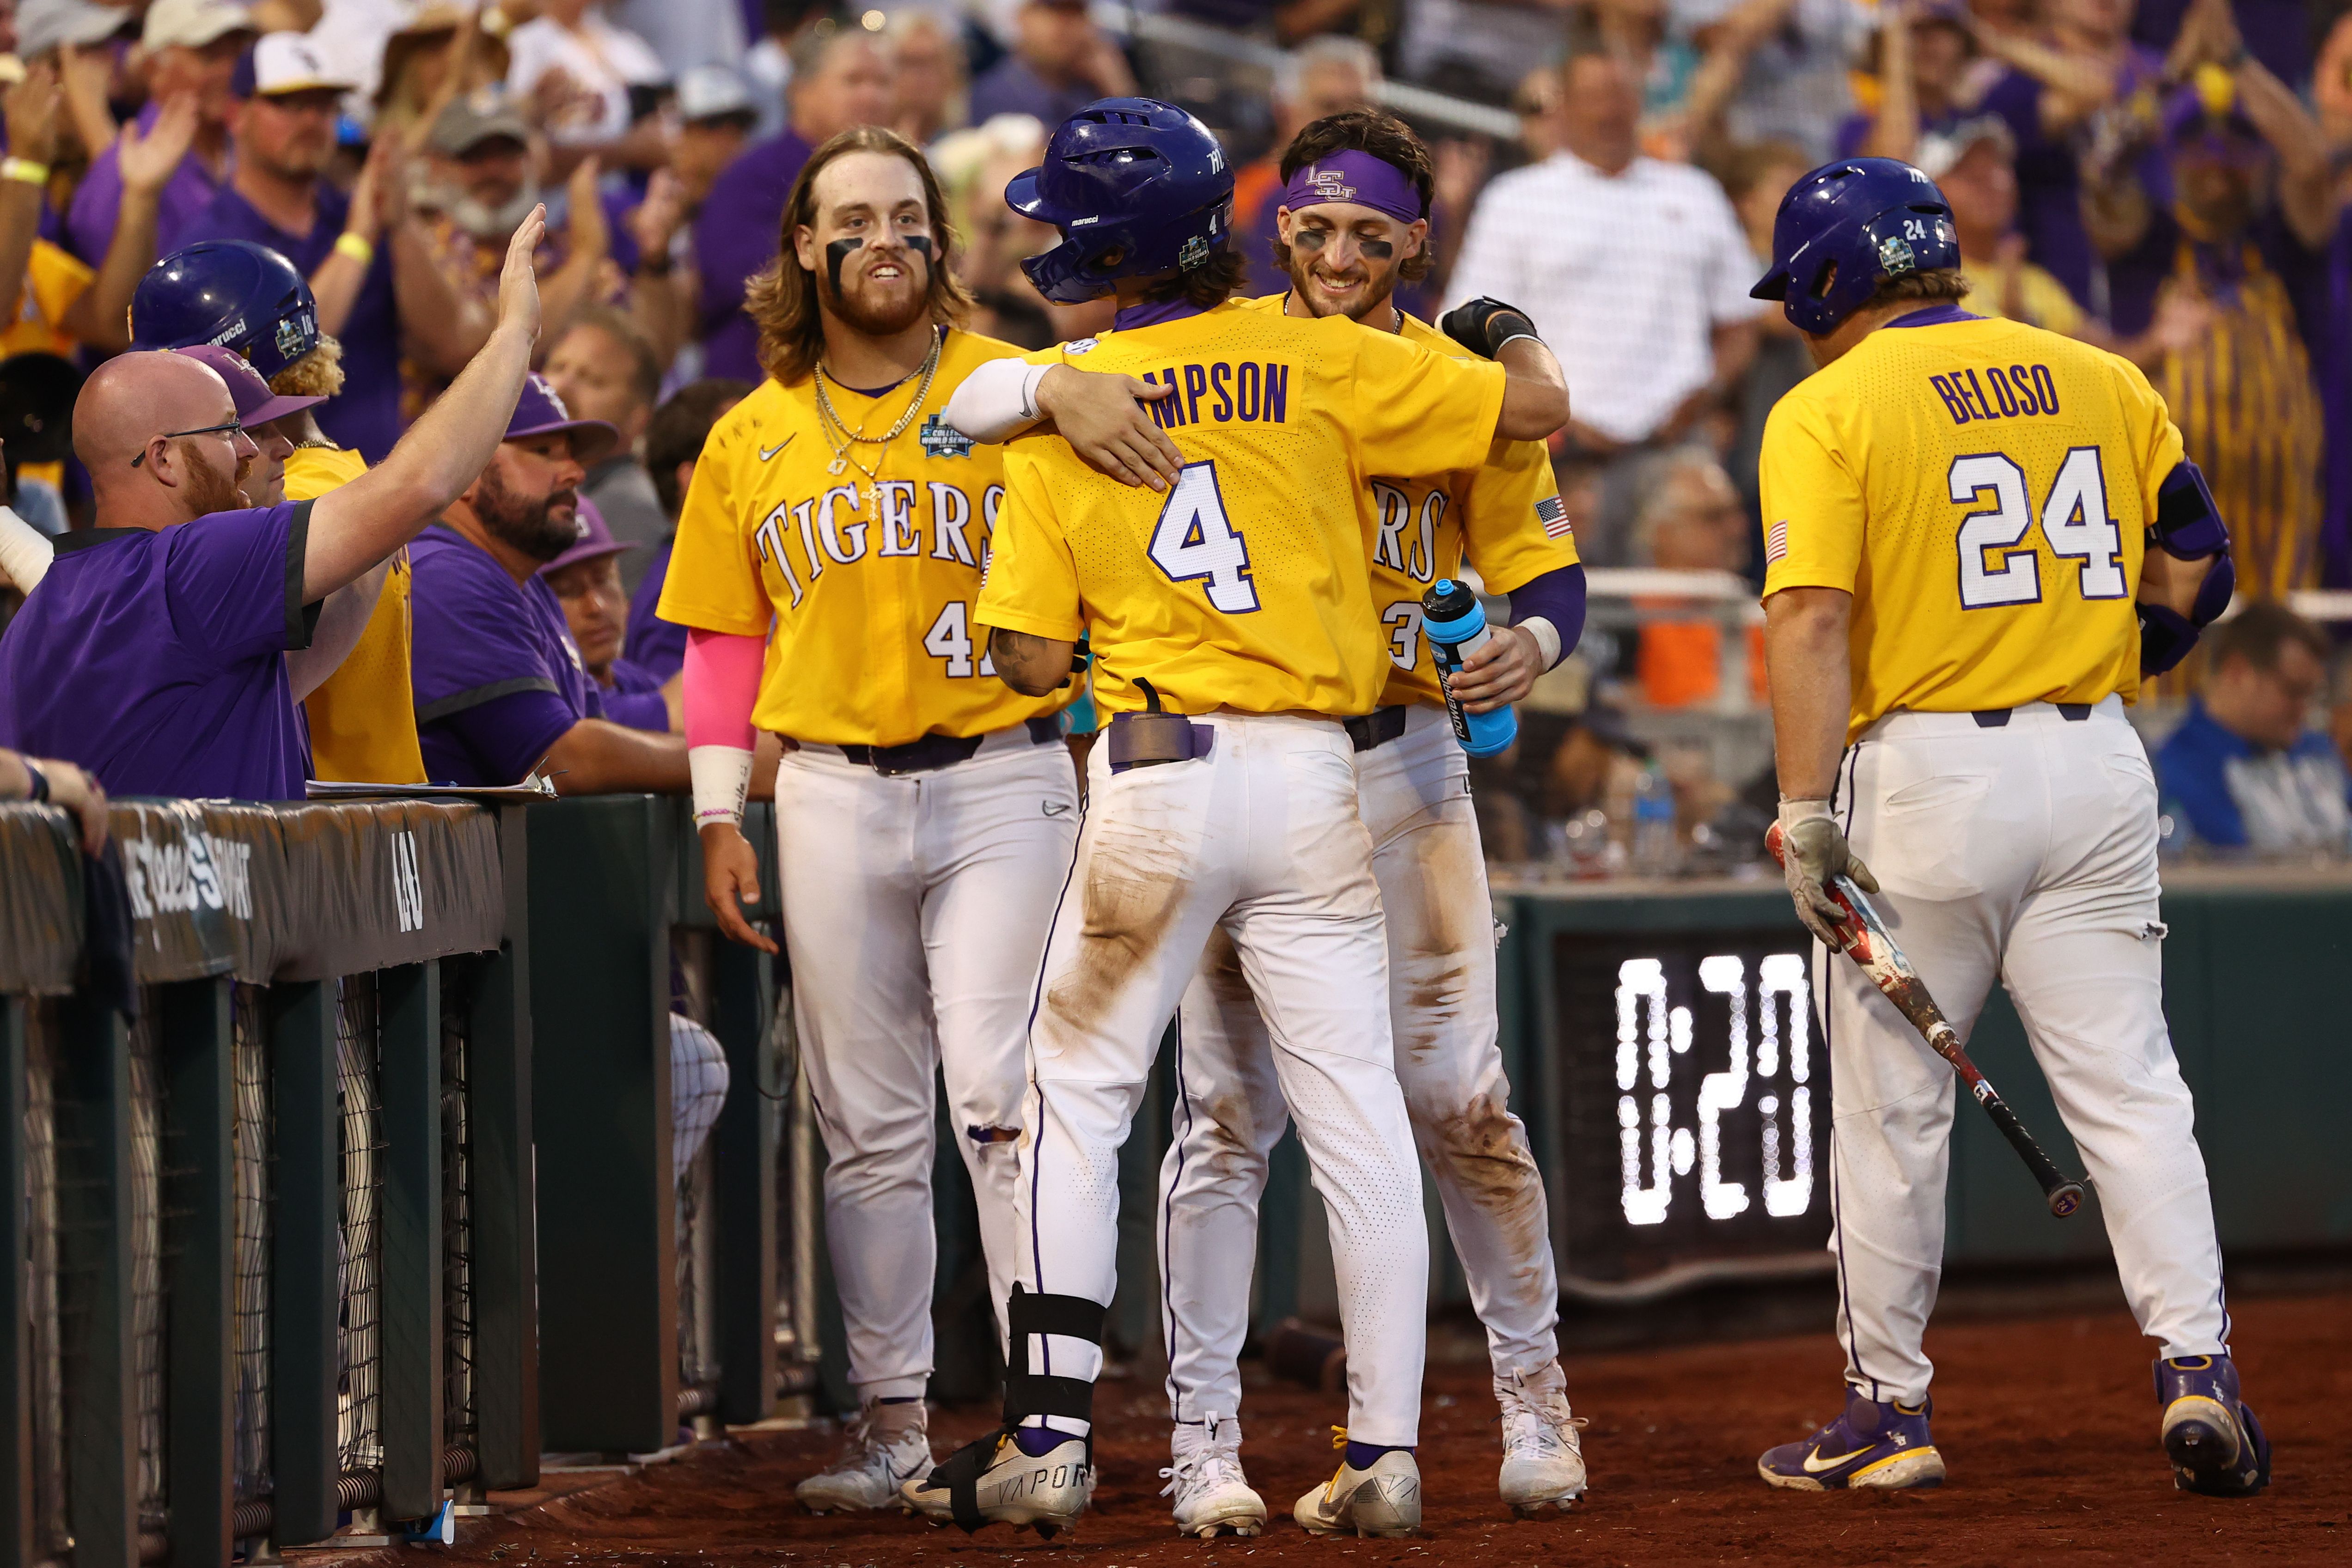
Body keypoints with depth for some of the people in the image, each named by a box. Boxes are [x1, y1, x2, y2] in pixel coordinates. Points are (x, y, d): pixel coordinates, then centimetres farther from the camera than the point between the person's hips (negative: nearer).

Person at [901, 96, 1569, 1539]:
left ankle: (1051, 1437, 4)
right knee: (1359, 1117, 4)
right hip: (1315, 772, 1)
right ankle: (1385, 1456, 1)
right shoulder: (1321, 365, -1)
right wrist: (1506, 329, 20)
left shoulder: (1057, 407, 0)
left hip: (1157, 774, -1)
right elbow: (1540, 407, -2)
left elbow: (1034, 658, -1)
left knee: (1078, 1100, 10)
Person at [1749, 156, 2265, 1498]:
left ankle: (1890, 1410, 13)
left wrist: (1807, 815, -17)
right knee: (2129, 1087, 5)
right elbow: (2199, 571, 11)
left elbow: (1813, 620, -15)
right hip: (2098, 763, 4)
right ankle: (2199, 1366, -9)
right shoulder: (2103, 380, 9)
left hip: (1923, 771, -4)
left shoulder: (1829, 411, -6)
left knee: (1894, 1108, 7)